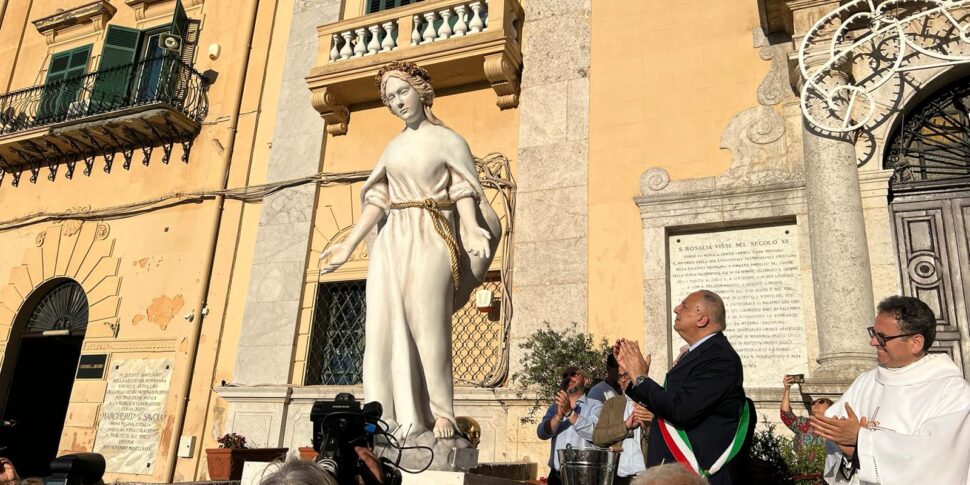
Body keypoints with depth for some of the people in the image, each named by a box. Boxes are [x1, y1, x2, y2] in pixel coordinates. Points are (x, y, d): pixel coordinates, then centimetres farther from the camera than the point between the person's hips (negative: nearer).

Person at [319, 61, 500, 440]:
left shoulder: (447, 140, 4)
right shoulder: (393, 147, 19)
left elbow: (464, 193, -5)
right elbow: (378, 199, 16)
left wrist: (472, 231, -24)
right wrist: (349, 245, 9)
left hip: (430, 240, -5)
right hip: (391, 241, 6)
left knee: (428, 325, -11)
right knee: (387, 327, -2)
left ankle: (440, 415, -4)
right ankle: (398, 418, 1)